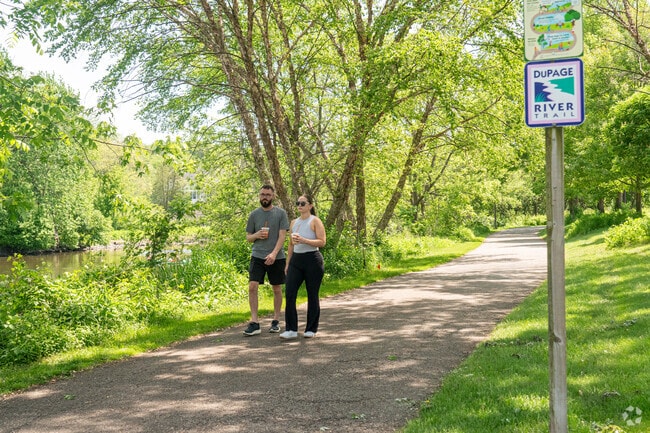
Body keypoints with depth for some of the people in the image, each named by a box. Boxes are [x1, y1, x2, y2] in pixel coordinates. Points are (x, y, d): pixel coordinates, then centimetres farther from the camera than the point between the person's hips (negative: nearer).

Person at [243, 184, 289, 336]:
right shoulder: (254, 214, 7)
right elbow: (248, 237, 13)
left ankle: (276, 321, 20)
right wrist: (257, 235, -11)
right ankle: (254, 322, -6)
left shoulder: (280, 213, 0)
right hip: (257, 256, 1)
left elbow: (282, 236, -7)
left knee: (277, 289, 7)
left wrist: (274, 253, -20)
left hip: (277, 258, -1)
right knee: (252, 286, -10)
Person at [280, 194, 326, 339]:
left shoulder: (315, 221, -2)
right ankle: (291, 329, -3)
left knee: (312, 295, 2)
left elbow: (322, 242, -11)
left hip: (312, 259, -5)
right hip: (296, 260, 5)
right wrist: (287, 264, 16)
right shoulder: (294, 222, 15)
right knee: (289, 293, -7)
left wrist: (304, 240, -21)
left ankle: (311, 329, 14)